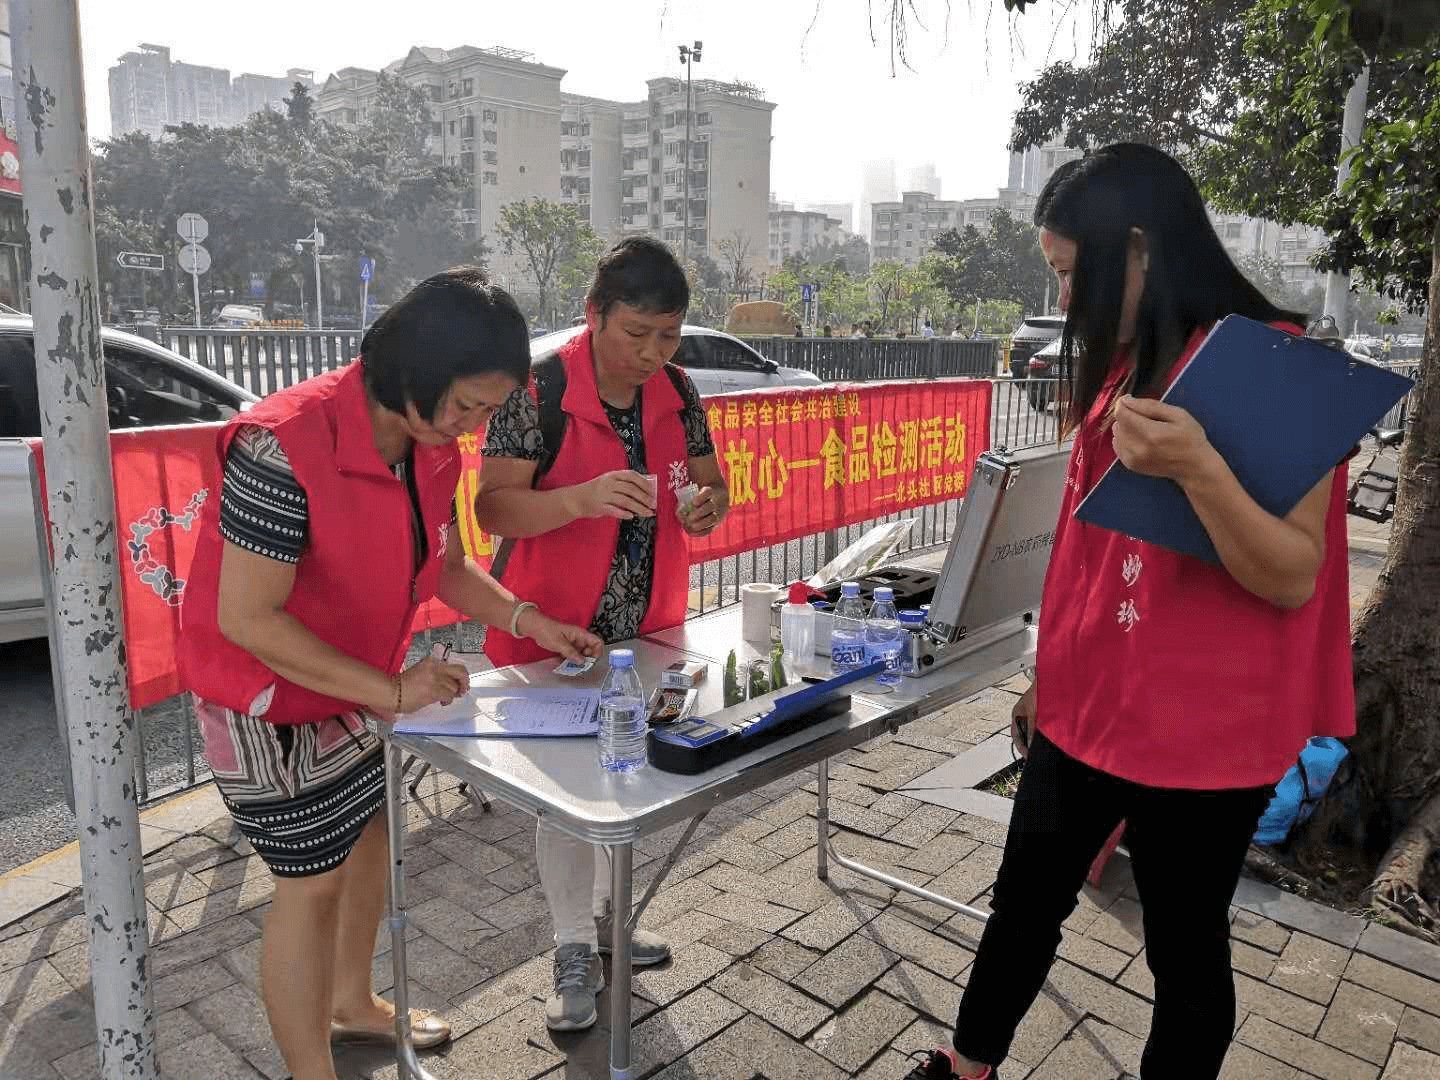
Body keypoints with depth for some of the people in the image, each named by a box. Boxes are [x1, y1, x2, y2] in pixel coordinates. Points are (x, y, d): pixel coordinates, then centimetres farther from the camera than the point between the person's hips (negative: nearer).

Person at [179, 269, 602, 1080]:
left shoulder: (432, 447, -8)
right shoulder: (284, 448, -32)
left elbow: (445, 563, 5)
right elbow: (247, 619, -30)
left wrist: (523, 618, -11)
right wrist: (392, 692, -28)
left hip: (363, 687, 8)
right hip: (274, 702, -8)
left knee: (371, 833, 21)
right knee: (314, 882, 4)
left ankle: (350, 1003, 46)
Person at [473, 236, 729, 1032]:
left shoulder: (676, 391, -1)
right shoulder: (539, 393, -18)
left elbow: (709, 479, 9)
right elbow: (492, 507, -22)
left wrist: (710, 503, -15)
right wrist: (582, 497, -39)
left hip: (648, 628, 5)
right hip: (556, 631, -5)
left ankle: (607, 910, 42)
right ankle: (575, 950, 26)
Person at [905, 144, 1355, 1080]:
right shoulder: (1126, 362, 8)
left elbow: (1292, 580, -18)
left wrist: (1197, 469, -35)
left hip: (1199, 733, -7)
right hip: (1085, 708, 7)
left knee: (1185, 947, 12)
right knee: (1024, 902, 18)